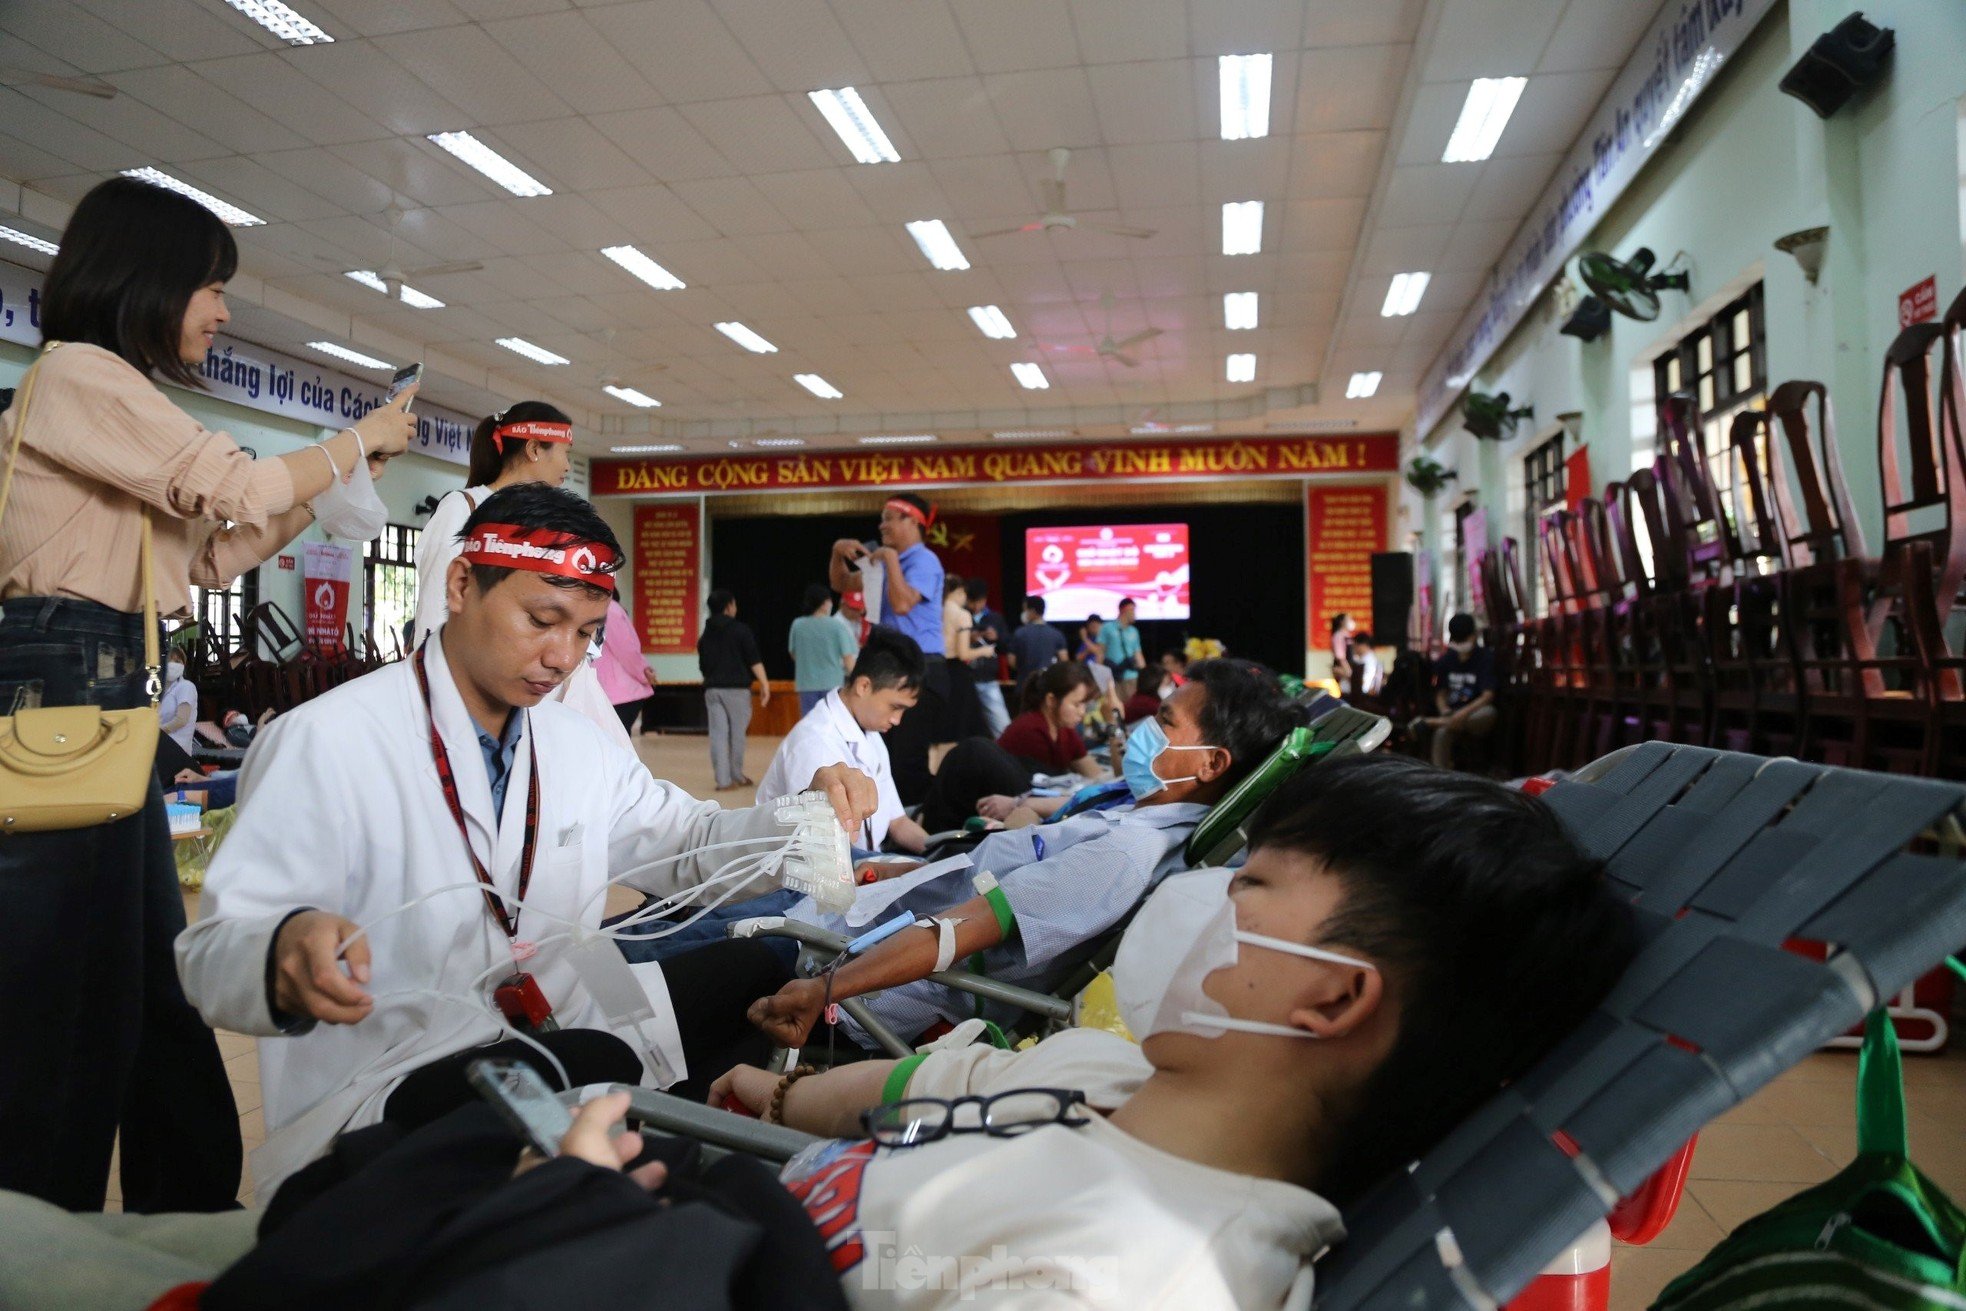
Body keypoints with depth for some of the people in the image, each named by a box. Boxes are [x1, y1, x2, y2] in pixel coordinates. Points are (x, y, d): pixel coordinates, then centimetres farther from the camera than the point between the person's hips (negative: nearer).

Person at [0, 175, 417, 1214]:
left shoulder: (113, 392, 21)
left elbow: (214, 552, 21)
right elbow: (239, 486, -13)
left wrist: (338, 484, 17)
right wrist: (360, 439, 2)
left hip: (104, 695, 10)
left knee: (154, 985, 14)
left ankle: (182, 1213, 26)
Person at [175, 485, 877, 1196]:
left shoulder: (575, 741, 11)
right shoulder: (323, 743, -11)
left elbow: (689, 843, 15)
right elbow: (213, 953, -14)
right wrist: (288, 950, -39)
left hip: (561, 1050, 8)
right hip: (382, 1108, -7)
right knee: (605, 1064, -34)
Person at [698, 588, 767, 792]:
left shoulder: (706, 634, 13)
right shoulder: (740, 630, -4)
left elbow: (703, 665, 18)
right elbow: (754, 659, -10)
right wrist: (764, 683, -9)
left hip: (712, 689, 4)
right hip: (737, 688, -4)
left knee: (718, 733, 2)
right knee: (737, 733, 8)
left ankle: (723, 780, -1)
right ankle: (737, 776, 17)